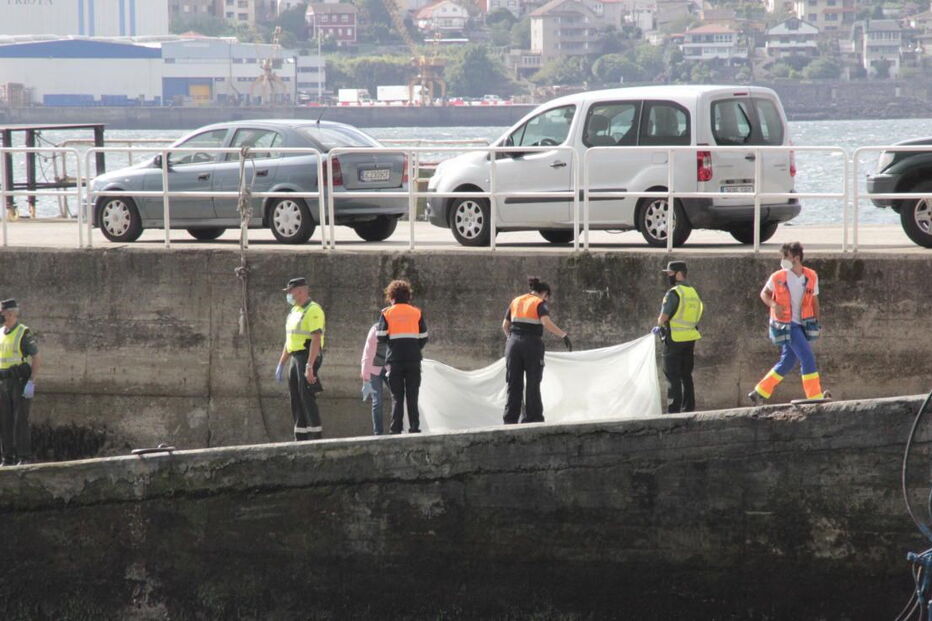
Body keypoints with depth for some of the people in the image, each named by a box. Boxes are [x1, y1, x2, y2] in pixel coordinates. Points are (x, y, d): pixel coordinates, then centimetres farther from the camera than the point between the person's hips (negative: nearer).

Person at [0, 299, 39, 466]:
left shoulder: (25, 333, -8)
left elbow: (36, 360, -10)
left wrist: (31, 383, -20)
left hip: (22, 382, -7)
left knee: (21, 420, -11)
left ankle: (24, 457, -9)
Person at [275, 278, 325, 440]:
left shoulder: (313, 311, -12)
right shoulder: (295, 311, 18)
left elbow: (316, 339, -21)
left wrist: (309, 366, -28)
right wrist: (281, 364, 22)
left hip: (309, 357, -10)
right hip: (295, 358, 10)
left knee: (307, 398, -12)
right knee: (296, 400, 9)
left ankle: (316, 438, -10)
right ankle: (301, 440, 12)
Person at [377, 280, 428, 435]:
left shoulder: (386, 313, 1)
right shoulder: (416, 312, 5)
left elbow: (381, 337, -5)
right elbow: (423, 338, 4)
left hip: (394, 359, -1)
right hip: (413, 358, 1)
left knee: (396, 396, 4)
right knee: (412, 396, 4)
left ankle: (396, 429, -2)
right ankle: (414, 428, -2)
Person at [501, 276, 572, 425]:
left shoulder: (516, 301, 13)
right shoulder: (540, 303, -2)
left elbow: (505, 326, 15)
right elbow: (546, 322, -20)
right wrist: (564, 335, -19)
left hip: (513, 343, 4)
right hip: (532, 344, -4)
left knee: (514, 385, 7)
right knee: (532, 385, 3)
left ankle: (510, 420, 3)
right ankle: (532, 419, 1)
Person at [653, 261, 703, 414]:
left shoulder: (674, 293, -14)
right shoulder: (693, 292, 11)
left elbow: (663, 317, -18)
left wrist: (659, 325, 6)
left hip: (675, 339, -7)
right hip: (690, 339, 7)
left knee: (673, 376, -3)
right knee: (686, 375, 13)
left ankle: (674, 410, -6)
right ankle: (689, 408, 15)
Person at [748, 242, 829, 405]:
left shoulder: (811, 277, 1)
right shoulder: (777, 278, -8)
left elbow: (814, 300, 11)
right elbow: (764, 293, 6)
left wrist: (817, 322, 6)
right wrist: (773, 304, -14)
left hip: (801, 324, 5)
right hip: (786, 325, -5)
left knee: (787, 362, 10)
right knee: (807, 358, -14)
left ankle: (759, 393, 21)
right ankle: (815, 397, -10)